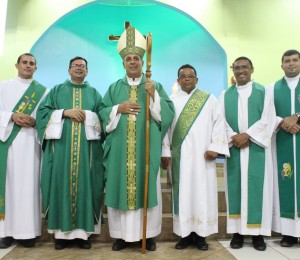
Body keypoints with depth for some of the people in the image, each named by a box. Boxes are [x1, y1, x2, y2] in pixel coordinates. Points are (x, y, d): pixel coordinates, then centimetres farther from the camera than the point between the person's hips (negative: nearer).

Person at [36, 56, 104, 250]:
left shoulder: (94, 93, 15)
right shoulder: (57, 90, 14)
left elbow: (102, 118, 6)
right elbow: (43, 111, 3)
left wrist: (87, 116, -12)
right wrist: (65, 112, -10)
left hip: (86, 147, 1)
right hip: (61, 146, 0)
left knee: (84, 185, -1)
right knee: (62, 184, -1)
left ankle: (83, 231, 6)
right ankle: (62, 231, 7)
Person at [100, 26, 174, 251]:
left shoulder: (156, 86, 9)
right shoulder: (114, 87, 13)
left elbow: (168, 113, -1)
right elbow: (103, 113, 6)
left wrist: (154, 96, -13)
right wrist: (119, 108, -11)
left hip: (147, 149, -1)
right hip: (120, 150, 1)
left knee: (148, 188, 3)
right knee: (120, 187, 3)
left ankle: (148, 234, 16)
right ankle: (122, 234, 16)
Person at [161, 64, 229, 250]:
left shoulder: (210, 99, 8)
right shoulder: (171, 101, 10)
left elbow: (219, 123, 2)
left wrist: (215, 148, -9)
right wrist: (165, 152, -3)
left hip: (202, 155, 0)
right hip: (179, 156, 1)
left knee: (202, 192, 1)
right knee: (183, 193, 3)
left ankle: (200, 234, 12)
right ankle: (186, 233, 12)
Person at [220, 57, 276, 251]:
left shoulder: (263, 92, 7)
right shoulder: (225, 95, 12)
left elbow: (268, 120, -3)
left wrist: (247, 135, -13)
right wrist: (233, 137, -12)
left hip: (256, 148, -1)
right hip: (234, 148, 1)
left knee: (256, 187, -1)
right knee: (236, 187, 1)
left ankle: (257, 232, 9)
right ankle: (238, 231, 8)